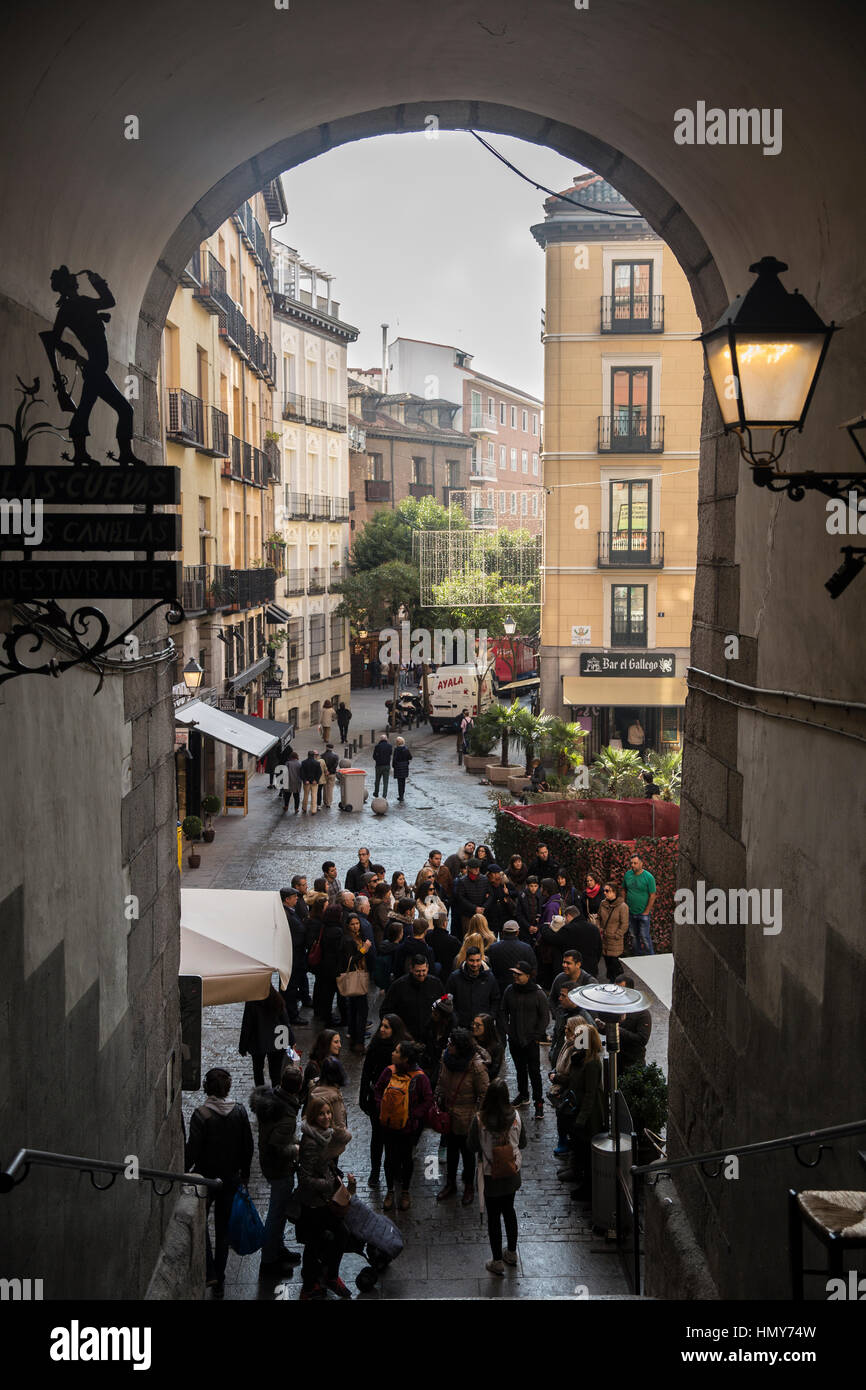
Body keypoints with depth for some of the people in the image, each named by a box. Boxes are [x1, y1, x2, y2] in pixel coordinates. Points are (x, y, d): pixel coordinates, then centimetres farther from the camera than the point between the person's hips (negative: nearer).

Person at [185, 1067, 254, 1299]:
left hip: (205, 1177, -3)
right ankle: (219, 1283, 22)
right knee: (223, 1228, 16)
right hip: (231, 1179, 4)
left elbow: (193, 1149, -19)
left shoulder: (201, 1114, -20)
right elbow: (248, 1147, 0)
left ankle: (209, 1273, 5)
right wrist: (244, 1175, 13)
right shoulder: (239, 1112, -8)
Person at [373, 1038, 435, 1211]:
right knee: (389, 1158, 13)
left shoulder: (419, 1077, -19)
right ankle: (390, 1191, 32)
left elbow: (428, 1100, -9)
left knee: (407, 1158, 14)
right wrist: (381, 1107, -2)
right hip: (389, 1124, 3)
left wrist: (414, 1115, -13)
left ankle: (405, 1192, 33)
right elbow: (377, 1089, 8)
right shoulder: (389, 1072, -8)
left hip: (409, 1127, -3)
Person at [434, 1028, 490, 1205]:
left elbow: (484, 1094, -17)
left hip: (466, 1119, -5)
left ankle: (469, 1186, 37)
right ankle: (450, 1184, 42)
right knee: (451, 1149, 23)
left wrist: (476, 1116, -15)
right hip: (448, 1115, 5)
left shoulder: (476, 1067, -27)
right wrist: (437, 1100, 4)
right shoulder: (446, 1057, -9)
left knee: (467, 1152, 14)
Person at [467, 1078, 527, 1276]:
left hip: (490, 1177, -3)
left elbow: (471, 1147, -10)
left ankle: (497, 1261, 19)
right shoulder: (515, 1117, -14)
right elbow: (522, 1143, -1)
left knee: (493, 1216, 10)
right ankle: (511, 1252, 37)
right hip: (512, 1175, 3)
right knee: (509, 1210, 23)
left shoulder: (480, 1120, -22)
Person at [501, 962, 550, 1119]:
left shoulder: (538, 994, -8)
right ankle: (523, 1095, 33)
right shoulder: (509, 991, 2)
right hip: (514, 1040, 4)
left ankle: (539, 1102, 2)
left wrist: (537, 1035, -7)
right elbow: (504, 1012, 13)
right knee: (520, 1069, 17)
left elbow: (545, 1017, -3)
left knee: (534, 1071, -5)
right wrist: (507, 1030, 3)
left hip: (531, 1041, -4)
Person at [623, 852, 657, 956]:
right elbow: (624, 890, 10)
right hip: (631, 912, 5)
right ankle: (640, 955, 27)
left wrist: (646, 912, -11)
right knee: (636, 935, 14)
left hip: (643, 913, -5)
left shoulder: (648, 877, -13)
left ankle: (651, 957, 6)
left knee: (645, 937, -5)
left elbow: (652, 896, -11)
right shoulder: (628, 874, 1)